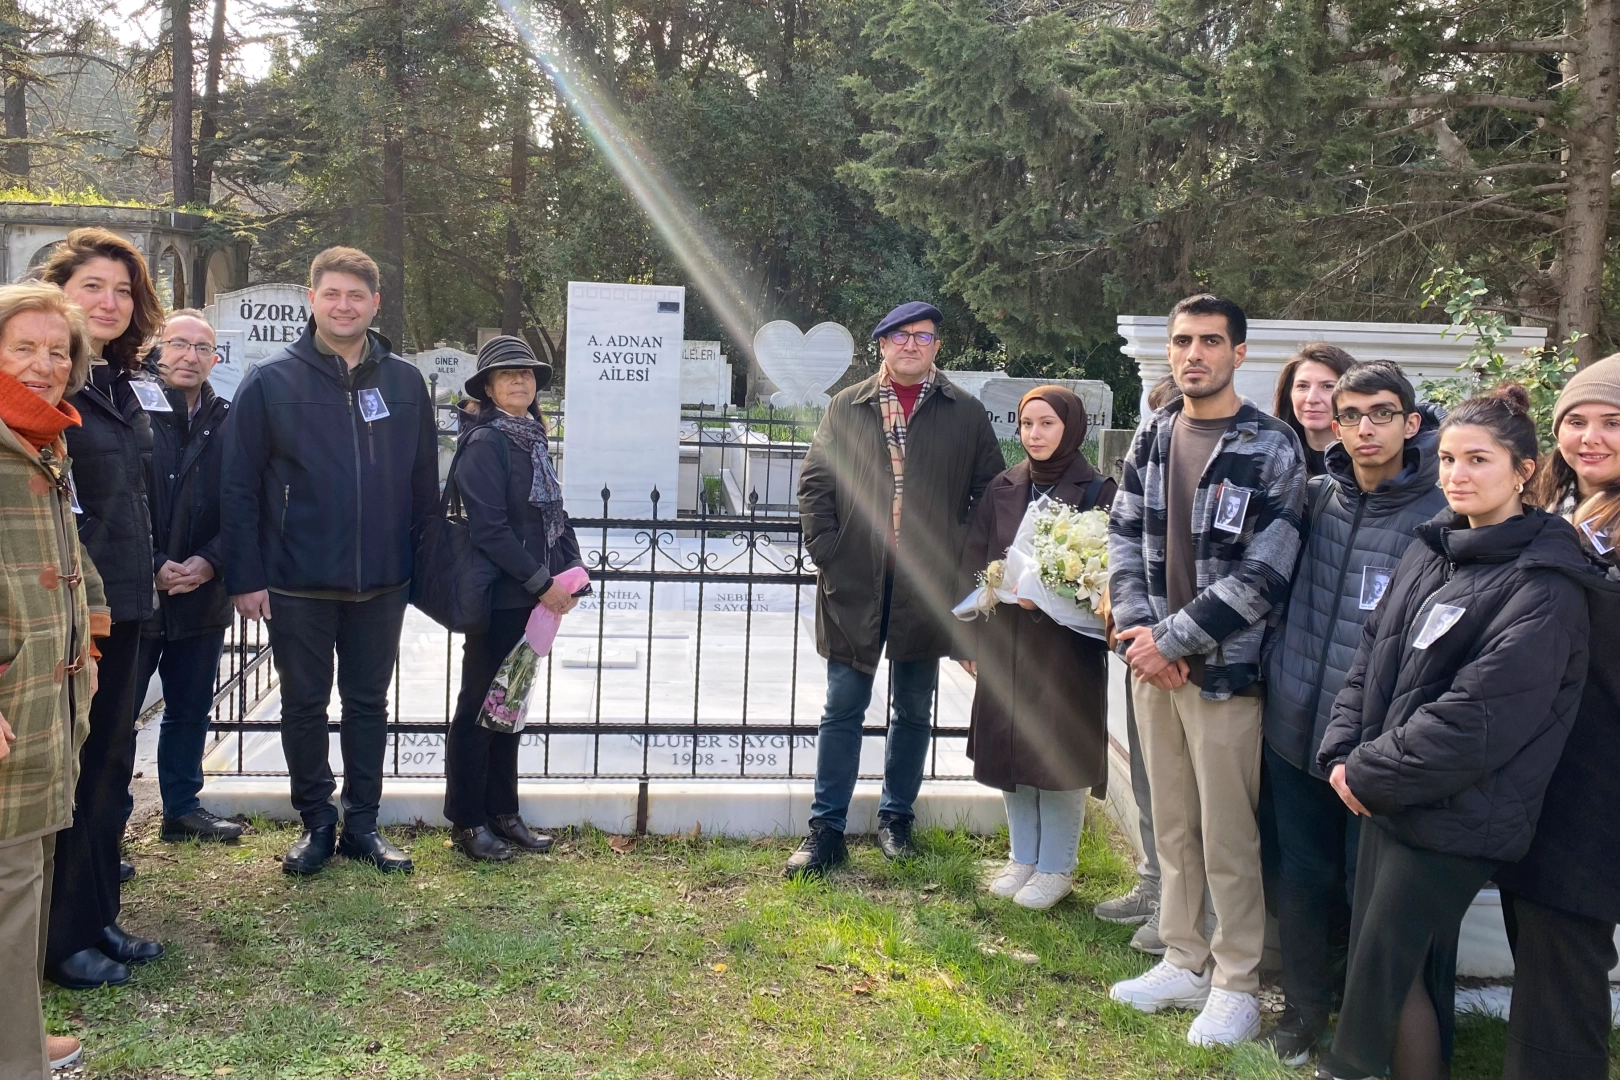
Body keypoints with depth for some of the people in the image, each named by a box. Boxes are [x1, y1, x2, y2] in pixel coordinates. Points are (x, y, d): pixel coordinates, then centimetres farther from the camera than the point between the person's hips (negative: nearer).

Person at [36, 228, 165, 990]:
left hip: (120, 607, 8)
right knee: (64, 773, 1)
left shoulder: (119, 386, 14)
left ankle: (97, 919, 26)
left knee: (109, 764, 14)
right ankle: (62, 939, 13)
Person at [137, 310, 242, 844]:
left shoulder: (229, 423, 5)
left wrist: (210, 561, -9)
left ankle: (183, 805, 28)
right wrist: (152, 567, -14)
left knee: (190, 710, 15)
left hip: (203, 595, 3)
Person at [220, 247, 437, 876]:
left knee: (369, 703, 12)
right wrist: (245, 577, -9)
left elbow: (424, 483, 8)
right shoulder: (271, 382, -4)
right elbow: (238, 488, -4)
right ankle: (316, 822, 24)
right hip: (298, 583, -2)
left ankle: (362, 822, 24)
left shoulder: (405, 383, 4)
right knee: (304, 705, 9)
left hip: (382, 584, 2)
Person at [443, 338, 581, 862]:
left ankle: (502, 813, 25)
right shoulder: (484, 443, -12)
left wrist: (570, 572, 3)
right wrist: (542, 581, -17)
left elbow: (554, 513, 16)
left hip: (535, 596, 8)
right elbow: (489, 528, -19)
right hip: (498, 597, -8)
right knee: (479, 706, 3)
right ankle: (467, 823, 13)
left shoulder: (533, 440, 12)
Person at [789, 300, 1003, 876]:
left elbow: (992, 493, 8)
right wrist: (827, 552, -6)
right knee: (843, 709, 4)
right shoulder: (847, 407, 5)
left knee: (913, 711, 12)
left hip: (926, 588, 1)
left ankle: (896, 817, 27)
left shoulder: (965, 414, 5)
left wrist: (967, 559, -1)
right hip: (854, 584, 0)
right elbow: (814, 483, 4)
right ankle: (827, 828, 11)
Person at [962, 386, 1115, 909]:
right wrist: (970, 638, 4)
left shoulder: (1097, 492, -6)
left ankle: (1057, 867, 19)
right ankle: (1022, 859, 28)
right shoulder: (1003, 489, 7)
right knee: (1007, 748, 11)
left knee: (1059, 752, 2)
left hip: (1065, 645, -4)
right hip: (1003, 640, 4)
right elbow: (974, 564, 8)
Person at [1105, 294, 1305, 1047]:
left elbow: (1262, 575, -16)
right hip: (1153, 664, 5)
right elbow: (1124, 537, 8)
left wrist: (1171, 640, -16)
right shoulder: (1152, 438, 8)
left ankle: (1236, 985, 18)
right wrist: (1136, 628, -8)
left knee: (1229, 838, 3)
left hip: (1224, 668, -5)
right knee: (1172, 826, 15)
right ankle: (1183, 963, 30)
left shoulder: (1270, 450, -9)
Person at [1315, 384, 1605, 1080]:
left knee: (1385, 968, 1)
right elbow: (1371, 658, 9)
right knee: (1413, 963, 17)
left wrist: (1370, 774, -15)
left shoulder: (1542, 586, -16)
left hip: (1453, 816, -7)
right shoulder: (1430, 551, 8)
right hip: (1388, 799, 7)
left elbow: (1477, 717, -21)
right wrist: (1343, 755, -3)